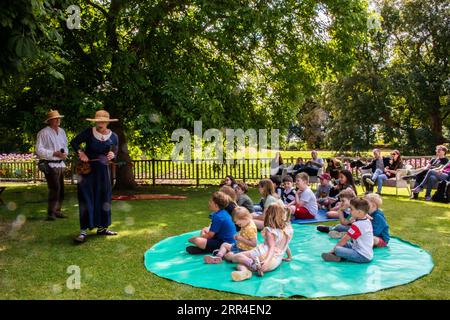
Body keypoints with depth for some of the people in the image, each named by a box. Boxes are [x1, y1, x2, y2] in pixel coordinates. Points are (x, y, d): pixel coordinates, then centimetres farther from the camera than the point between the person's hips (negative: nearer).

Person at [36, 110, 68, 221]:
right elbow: (39, 150, -13)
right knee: (55, 189, -14)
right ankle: (50, 213, -7)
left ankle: (57, 211, 23)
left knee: (61, 189, 11)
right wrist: (54, 153, -19)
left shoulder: (61, 131, 14)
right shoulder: (44, 133, -9)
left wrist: (65, 153, 2)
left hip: (60, 164, 8)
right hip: (50, 165, -8)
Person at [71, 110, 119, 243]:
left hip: (103, 170, 3)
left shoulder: (113, 137, -2)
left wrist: (112, 155, -12)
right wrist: (80, 152, -14)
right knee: (86, 198, -6)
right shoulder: (89, 132, -9)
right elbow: (74, 142, 2)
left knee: (103, 198, 10)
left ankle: (102, 227, 24)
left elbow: (115, 152, 11)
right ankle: (83, 231, -2)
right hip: (87, 168, -3)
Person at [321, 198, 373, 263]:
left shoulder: (357, 225, -20)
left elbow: (345, 239, -11)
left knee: (337, 250, -26)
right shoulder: (367, 221, 7)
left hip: (363, 256, -11)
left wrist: (334, 248, -2)